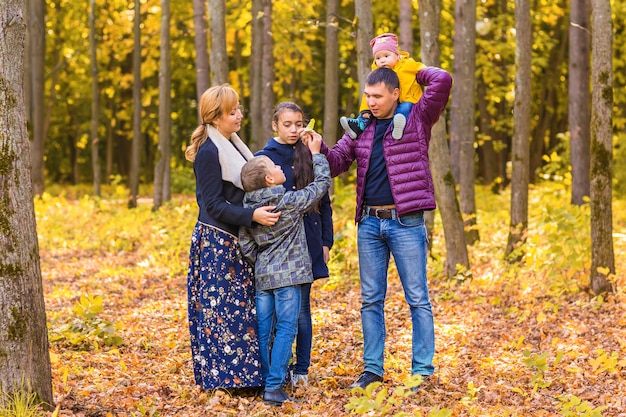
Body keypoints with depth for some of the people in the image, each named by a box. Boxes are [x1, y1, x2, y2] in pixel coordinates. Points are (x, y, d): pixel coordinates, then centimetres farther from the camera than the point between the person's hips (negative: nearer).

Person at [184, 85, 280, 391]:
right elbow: (214, 205, -17)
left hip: (234, 240, 9)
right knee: (223, 307, -6)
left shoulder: (232, 145, 13)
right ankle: (222, 376, -2)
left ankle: (244, 374, 14)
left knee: (241, 306, 10)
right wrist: (252, 215, -24)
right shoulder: (209, 152, -14)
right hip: (217, 241, -9)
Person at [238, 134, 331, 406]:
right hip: (288, 274, -6)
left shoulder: (250, 207, 2)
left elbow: (245, 243, 3)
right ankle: (274, 387, -10)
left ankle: (263, 383, 15)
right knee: (285, 329, -4)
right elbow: (322, 183, -1)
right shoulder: (290, 201, -12)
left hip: (262, 275, 6)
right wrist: (316, 154, 10)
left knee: (263, 331, 9)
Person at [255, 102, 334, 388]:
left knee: (301, 309, 4)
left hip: (307, 243, 2)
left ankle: (301, 370, 12)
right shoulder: (263, 159, 0)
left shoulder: (310, 157, 8)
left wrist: (326, 242, 7)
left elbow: (324, 202, 11)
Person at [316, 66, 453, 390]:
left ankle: (422, 370, 4)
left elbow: (442, 80, -14)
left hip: (405, 222, -5)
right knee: (370, 299, 9)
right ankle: (373, 367, 17)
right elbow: (335, 163, 12)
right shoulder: (361, 127, 11)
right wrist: (319, 148, -7)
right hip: (369, 223, 5)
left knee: (417, 298, 0)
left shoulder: (416, 119, -2)